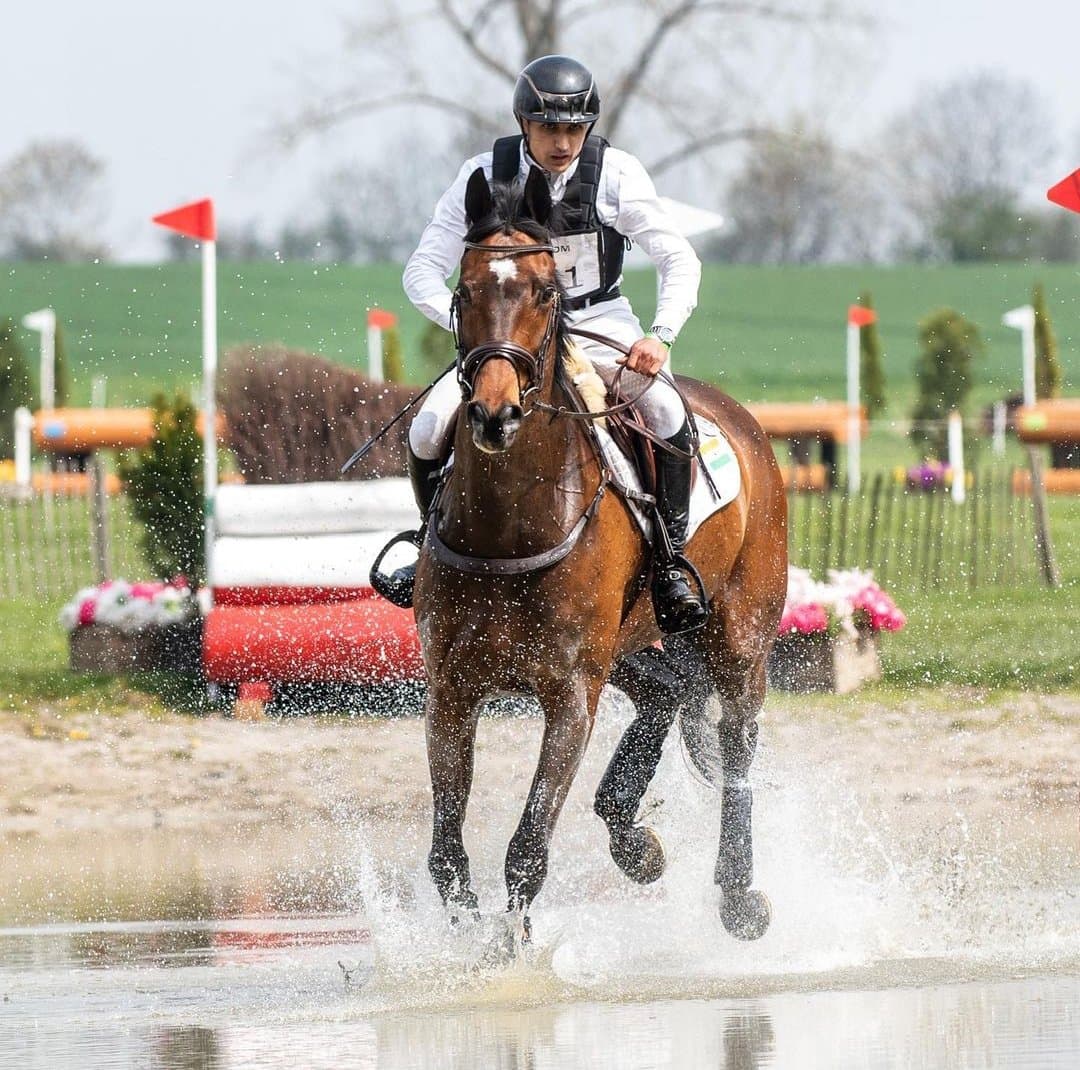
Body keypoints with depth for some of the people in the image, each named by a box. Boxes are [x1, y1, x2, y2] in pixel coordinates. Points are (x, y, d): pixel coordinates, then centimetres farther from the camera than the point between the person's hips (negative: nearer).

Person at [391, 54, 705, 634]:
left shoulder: (616, 174, -12)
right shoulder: (486, 175, -11)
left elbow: (680, 260, -9)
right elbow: (423, 270, -10)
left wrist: (661, 335, -27)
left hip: (600, 324, -1)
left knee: (666, 413, -30)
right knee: (428, 432, -19)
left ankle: (668, 563, -15)